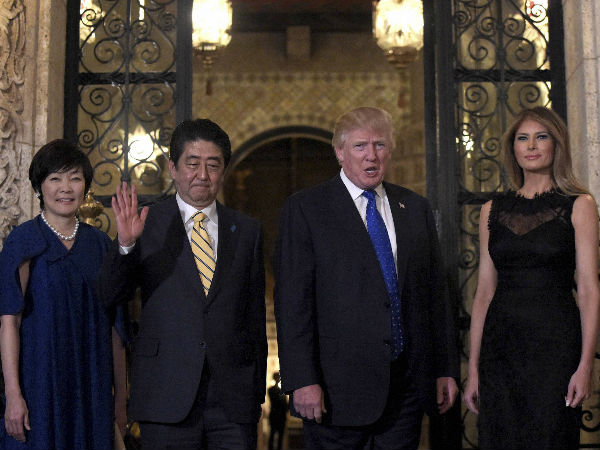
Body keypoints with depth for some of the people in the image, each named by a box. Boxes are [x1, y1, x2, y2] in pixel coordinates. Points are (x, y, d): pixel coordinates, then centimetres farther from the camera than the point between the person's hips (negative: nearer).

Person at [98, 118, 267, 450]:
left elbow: (255, 317, 11)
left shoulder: (247, 231, 9)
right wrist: (126, 244, -21)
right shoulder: (147, 224, 2)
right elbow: (110, 296, -5)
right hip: (166, 399, -2)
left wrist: (257, 392, 9)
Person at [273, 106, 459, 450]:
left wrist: (445, 369, 9)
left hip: (408, 383, 4)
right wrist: (303, 381, -14)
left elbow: (436, 291, 12)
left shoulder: (416, 208, 12)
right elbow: (293, 301, -8)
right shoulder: (305, 209, -3)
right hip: (338, 388, -4)